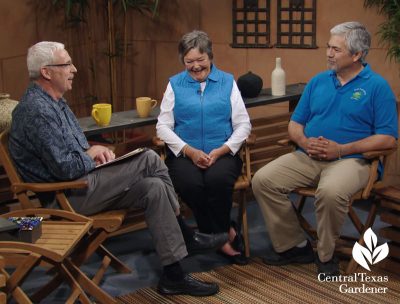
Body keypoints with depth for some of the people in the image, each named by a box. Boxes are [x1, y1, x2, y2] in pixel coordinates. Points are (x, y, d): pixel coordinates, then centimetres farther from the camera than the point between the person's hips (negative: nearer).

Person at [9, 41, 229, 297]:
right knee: (149, 159, -16)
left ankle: (174, 276, -2)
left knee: (153, 188, -5)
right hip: (67, 196, -10)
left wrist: (94, 150, 1)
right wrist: (92, 157, -5)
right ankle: (186, 236, -2)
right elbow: (65, 168, -25)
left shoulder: (53, 101, 13)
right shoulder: (38, 110, -21)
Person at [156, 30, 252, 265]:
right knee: (190, 183, -32)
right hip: (185, 155, 1)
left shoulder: (227, 82, 11)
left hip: (223, 153, 0)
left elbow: (243, 124, 6)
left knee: (218, 179, -33)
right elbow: (163, 126, 5)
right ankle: (226, 233, -11)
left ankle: (217, 235, -7)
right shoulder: (175, 85, 12)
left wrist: (221, 151, -9)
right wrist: (189, 151, -9)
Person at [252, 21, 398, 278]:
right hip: (307, 157, 5)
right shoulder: (318, 81, 14)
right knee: (263, 180, -16)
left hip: (350, 160, -5)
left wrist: (341, 149, -16)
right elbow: (295, 124, 16)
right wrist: (304, 142, -8)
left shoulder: (377, 86, -1)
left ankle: (326, 256, -10)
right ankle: (293, 246, -1)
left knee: (331, 192, -38)